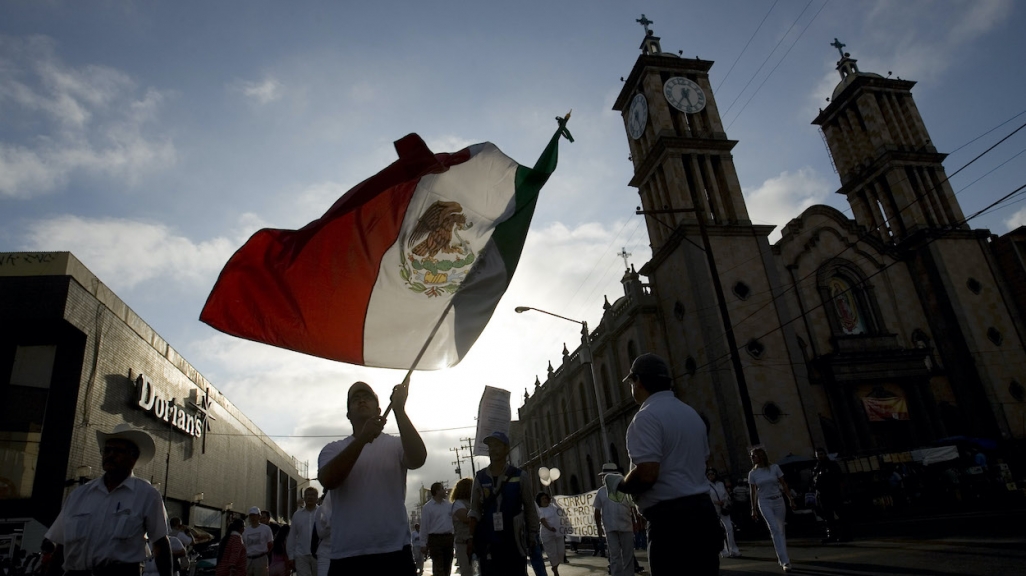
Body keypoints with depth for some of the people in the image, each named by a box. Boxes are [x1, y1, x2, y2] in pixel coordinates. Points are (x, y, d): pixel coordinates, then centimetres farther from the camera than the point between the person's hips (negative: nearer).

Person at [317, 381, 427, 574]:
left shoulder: (395, 444, 5)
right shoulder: (333, 449, 7)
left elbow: (418, 459, -17)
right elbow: (328, 481, -14)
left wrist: (399, 409, -26)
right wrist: (363, 438, -26)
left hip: (395, 553, 0)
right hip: (347, 556, 1)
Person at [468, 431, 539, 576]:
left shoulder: (520, 476, 1)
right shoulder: (480, 477, 4)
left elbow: (530, 509, 5)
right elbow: (475, 511, 3)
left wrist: (533, 537, 3)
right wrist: (471, 537, -6)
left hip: (513, 541, -1)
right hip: (488, 542, 1)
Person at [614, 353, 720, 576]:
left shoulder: (647, 416, -13)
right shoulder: (691, 413, 16)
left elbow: (646, 475, -23)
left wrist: (619, 484, -2)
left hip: (670, 517, -9)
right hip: (702, 509, 9)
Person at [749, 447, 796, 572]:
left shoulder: (774, 468, -2)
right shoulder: (752, 473, 0)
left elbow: (784, 484, 4)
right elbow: (753, 492, 4)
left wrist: (791, 499, 2)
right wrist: (754, 509, 4)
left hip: (778, 501, 1)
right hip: (764, 503, -1)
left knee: (780, 531, 8)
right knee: (775, 530, -13)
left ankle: (781, 558, 25)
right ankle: (785, 561, -14)